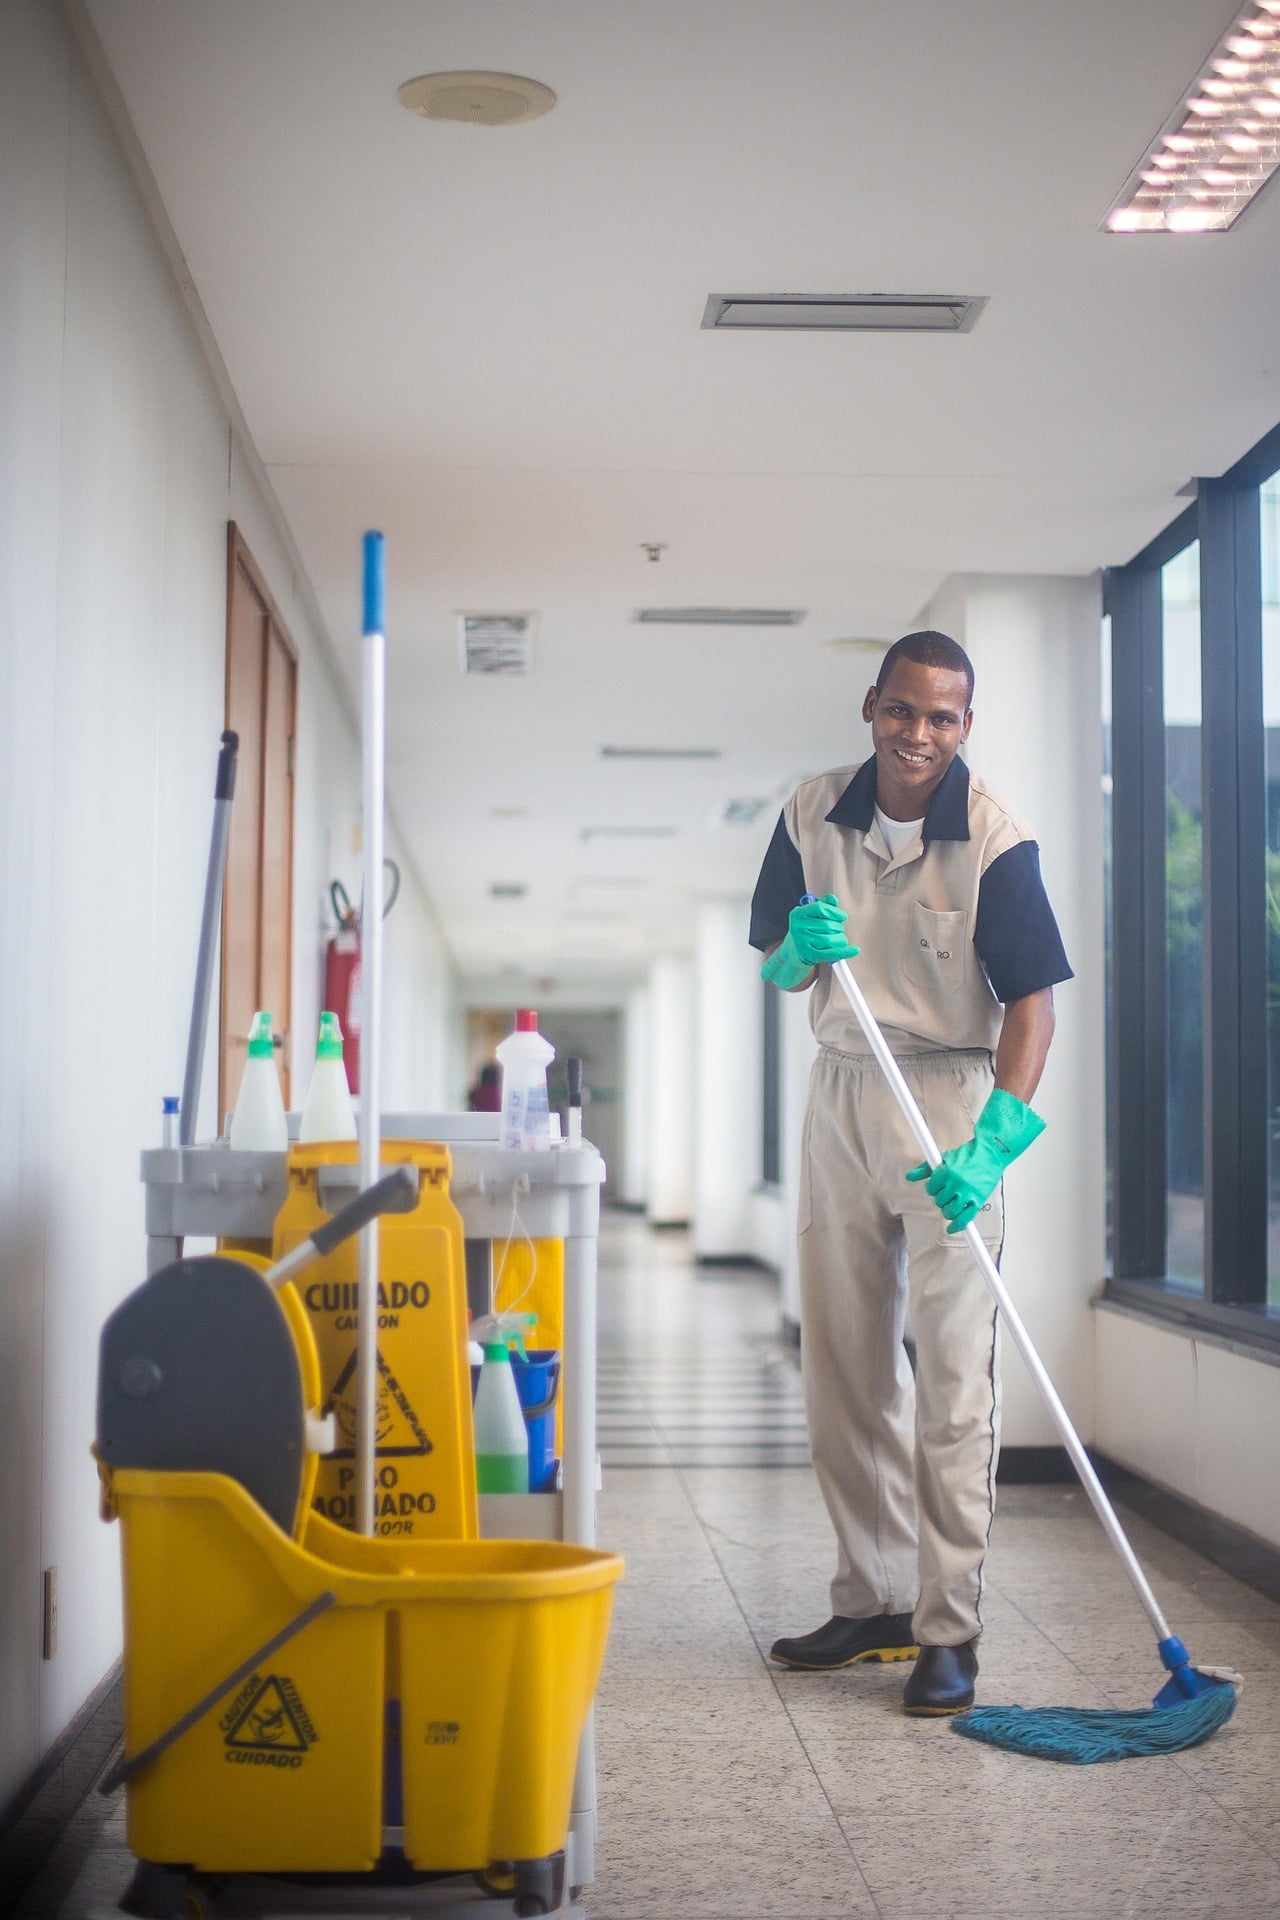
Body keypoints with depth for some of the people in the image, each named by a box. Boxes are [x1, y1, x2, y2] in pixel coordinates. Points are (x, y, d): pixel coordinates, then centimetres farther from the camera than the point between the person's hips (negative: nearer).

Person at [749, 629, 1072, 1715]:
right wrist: (801, 948, -14)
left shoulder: (994, 840, -13)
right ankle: (874, 1602, 22)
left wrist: (992, 1142, -28)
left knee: (953, 1370, -7)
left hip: (951, 1096, -5)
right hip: (842, 1092, 5)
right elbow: (774, 965, 10)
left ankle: (950, 1630, -1)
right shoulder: (813, 817, 2)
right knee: (844, 1366, 10)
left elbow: (1032, 1001, -17)